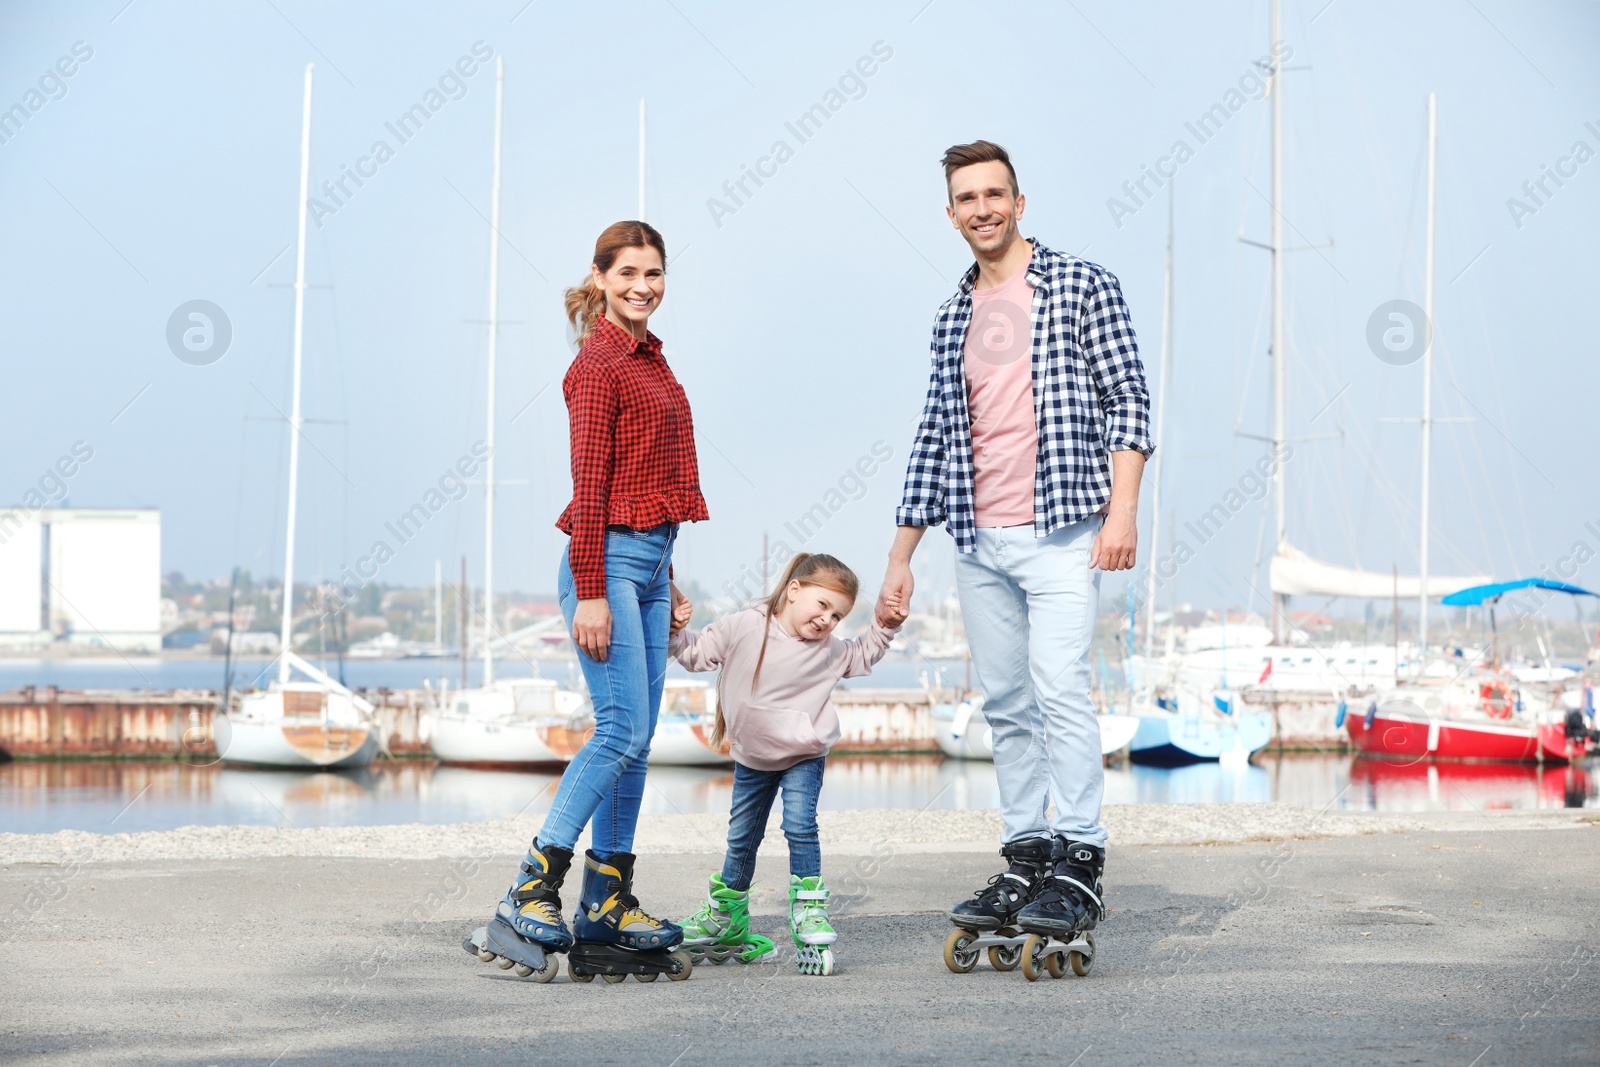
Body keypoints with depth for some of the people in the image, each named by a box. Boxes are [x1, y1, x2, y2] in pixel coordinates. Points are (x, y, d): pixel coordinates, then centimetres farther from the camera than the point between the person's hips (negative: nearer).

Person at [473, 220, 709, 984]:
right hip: (608, 559, -9)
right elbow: (589, 487, -15)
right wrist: (591, 593, -18)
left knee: (634, 739, 7)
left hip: (647, 561, 9)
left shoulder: (649, 360, 17)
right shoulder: (600, 365, -10)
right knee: (621, 731, -13)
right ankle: (530, 894, -8)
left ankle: (607, 905, 10)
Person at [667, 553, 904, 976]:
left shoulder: (827, 650, -8)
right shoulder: (742, 627, -16)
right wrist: (675, 631, -23)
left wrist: (883, 627, 0)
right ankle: (725, 922, 27)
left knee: (800, 826, -19)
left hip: (803, 755, 0)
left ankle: (808, 910, -10)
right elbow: (696, 653, -7)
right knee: (741, 838, 12)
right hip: (752, 757, 1)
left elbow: (861, 657, 14)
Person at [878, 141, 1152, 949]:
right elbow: (933, 436, 19)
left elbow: (1128, 400, -2)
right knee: (1006, 705, 6)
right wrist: (901, 554, 16)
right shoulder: (952, 319, 17)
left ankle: (1079, 867, -11)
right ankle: (1026, 861, 11)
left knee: (1059, 689, -15)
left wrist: (1123, 509, -13)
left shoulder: (1082, 286, 3)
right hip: (978, 544, 5)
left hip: (1058, 532, -5)